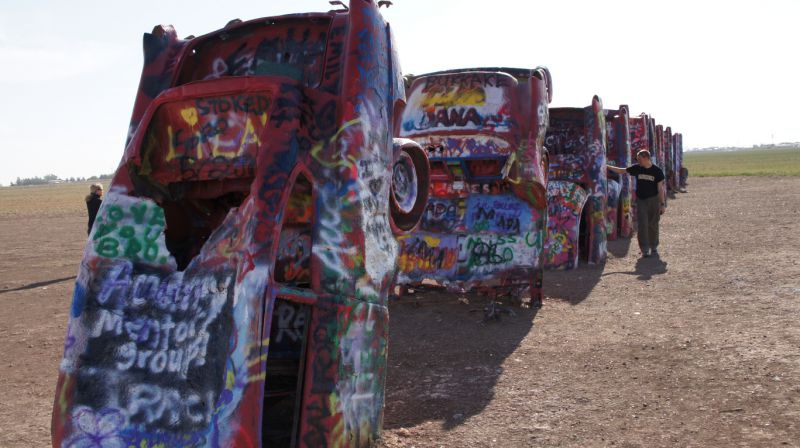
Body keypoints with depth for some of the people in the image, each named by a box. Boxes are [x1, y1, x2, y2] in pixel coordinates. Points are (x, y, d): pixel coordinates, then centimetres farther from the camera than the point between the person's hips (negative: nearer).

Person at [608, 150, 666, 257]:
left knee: (653, 225, 6)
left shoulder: (657, 171, -6)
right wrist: (607, 167, 4)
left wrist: (662, 204, -4)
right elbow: (621, 171, 9)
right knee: (642, 225, -5)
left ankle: (654, 248, 20)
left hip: (653, 200, -1)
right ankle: (645, 249, 1)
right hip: (641, 200, 1)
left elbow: (660, 188, -3)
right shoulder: (637, 168, 0)